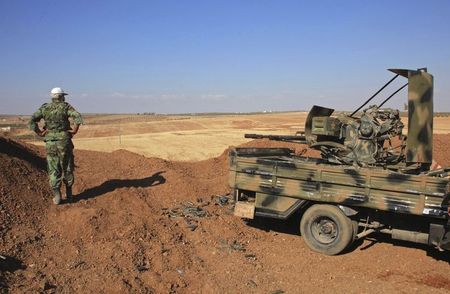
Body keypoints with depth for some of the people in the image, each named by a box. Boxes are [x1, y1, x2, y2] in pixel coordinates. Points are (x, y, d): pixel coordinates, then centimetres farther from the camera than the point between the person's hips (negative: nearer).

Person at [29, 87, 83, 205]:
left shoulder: (44, 108, 5)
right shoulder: (66, 106, -3)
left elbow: (32, 121, -5)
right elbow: (78, 117, -20)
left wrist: (40, 133, 2)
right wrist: (74, 130, -10)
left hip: (50, 143, 2)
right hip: (64, 142, -2)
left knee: (53, 170, 8)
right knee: (67, 169, 11)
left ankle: (57, 196, 4)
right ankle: (69, 194, 18)